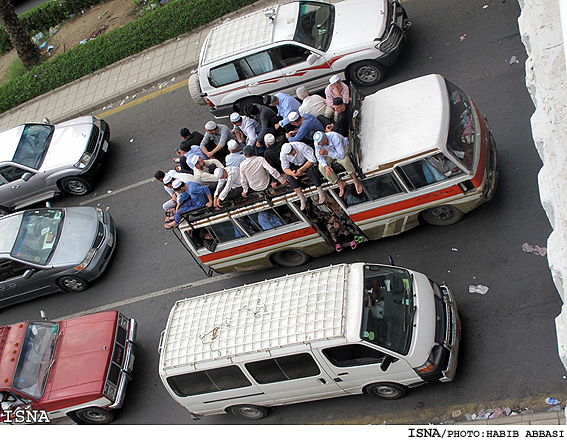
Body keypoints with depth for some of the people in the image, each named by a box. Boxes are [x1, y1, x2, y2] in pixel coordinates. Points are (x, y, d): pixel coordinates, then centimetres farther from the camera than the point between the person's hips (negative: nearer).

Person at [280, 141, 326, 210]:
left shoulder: (302, 147, -35)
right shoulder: (283, 155, -23)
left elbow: (312, 160, -33)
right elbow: (285, 168, -17)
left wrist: (301, 169, -43)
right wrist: (292, 173, -41)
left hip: (308, 161, -3)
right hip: (295, 165, 3)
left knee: (310, 170, -36)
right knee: (290, 176, -26)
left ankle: (321, 192, -18)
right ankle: (302, 198, -16)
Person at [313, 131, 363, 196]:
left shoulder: (335, 138, -40)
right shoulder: (317, 143, -26)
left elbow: (341, 155, -40)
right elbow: (319, 157, -15)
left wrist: (327, 153, -45)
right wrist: (326, 166, -34)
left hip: (343, 148, -4)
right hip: (330, 152, 4)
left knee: (343, 159, -38)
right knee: (321, 167, -20)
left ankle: (356, 181, -23)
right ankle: (340, 183, -8)